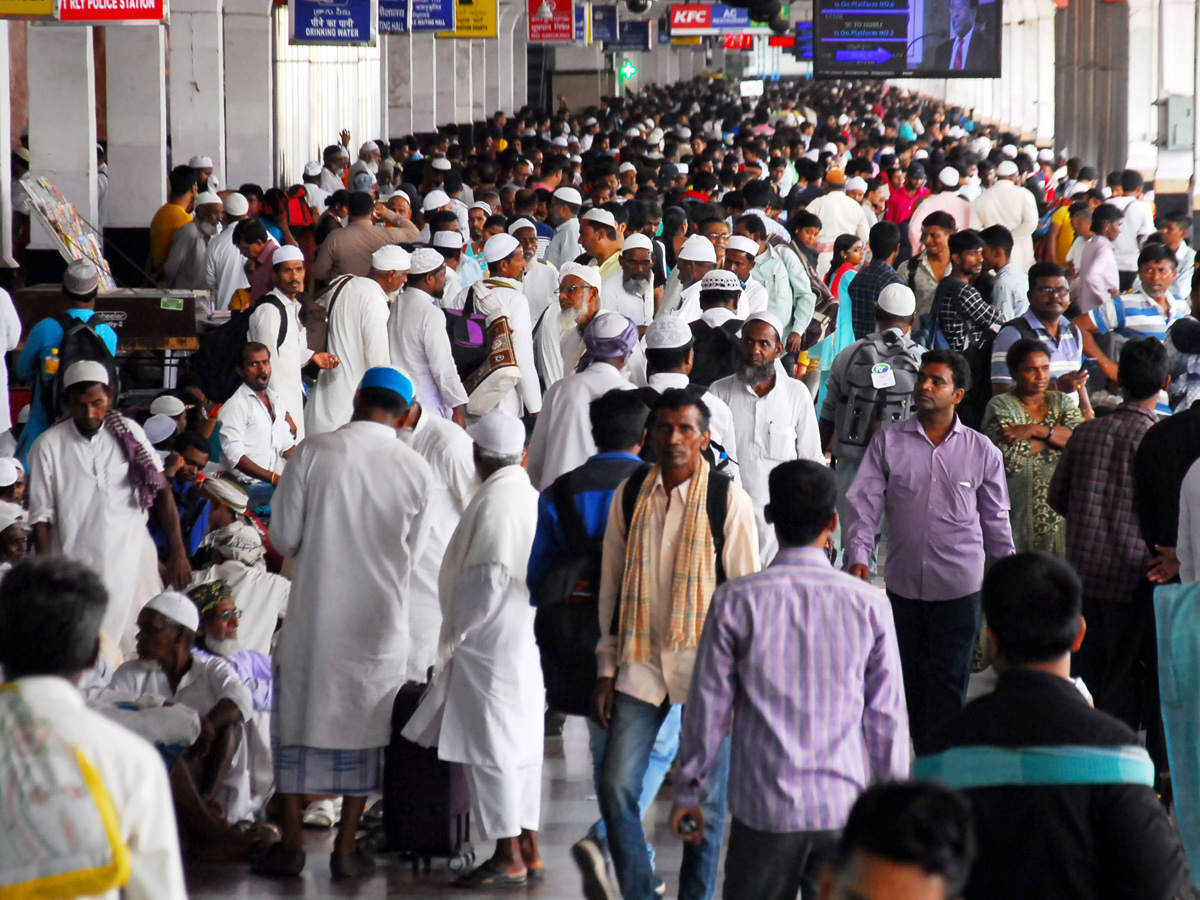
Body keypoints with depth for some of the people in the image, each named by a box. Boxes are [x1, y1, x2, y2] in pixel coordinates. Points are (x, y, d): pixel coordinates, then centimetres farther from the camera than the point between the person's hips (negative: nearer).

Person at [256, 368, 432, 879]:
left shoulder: (313, 453, -10)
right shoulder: (417, 470, -4)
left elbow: (283, 538, -5)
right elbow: (412, 553, 7)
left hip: (314, 615, -1)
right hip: (381, 621, 1)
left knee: (298, 721, 11)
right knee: (364, 729, 11)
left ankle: (290, 845, 13)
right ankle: (346, 849, 13)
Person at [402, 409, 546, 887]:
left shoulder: (494, 501, -17)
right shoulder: (530, 496, 11)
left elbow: (488, 579, -20)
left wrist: (459, 631, -8)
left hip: (493, 642, -9)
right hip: (527, 640, 9)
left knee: (493, 747, -4)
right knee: (521, 745, 13)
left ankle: (509, 857, -3)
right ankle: (527, 848, 18)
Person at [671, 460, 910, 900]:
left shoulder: (736, 601, -8)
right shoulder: (868, 604, -5)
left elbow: (708, 706, -2)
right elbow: (887, 716, 1)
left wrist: (687, 790, 11)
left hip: (763, 809, -1)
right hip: (844, 806, 1)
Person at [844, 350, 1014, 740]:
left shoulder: (982, 451, 2)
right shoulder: (888, 441, 2)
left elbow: (996, 520, 10)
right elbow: (864, 502, -2)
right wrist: (858, 555, -16)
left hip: (959, 585, -1)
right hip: (902, 582, 2)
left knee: (947, 682, -2)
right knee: (907, 677, 11)